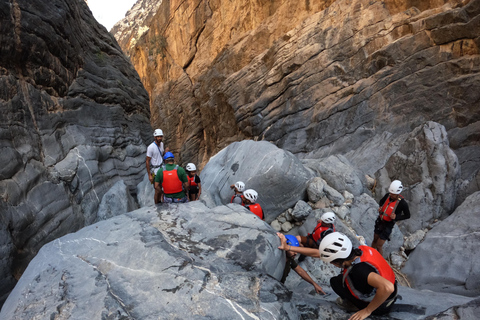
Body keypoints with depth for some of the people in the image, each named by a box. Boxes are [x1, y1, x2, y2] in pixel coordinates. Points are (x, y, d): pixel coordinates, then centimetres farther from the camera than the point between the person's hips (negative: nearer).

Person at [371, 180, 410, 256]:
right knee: (375, 241, 20)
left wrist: (396, 217, -24)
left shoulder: (402, 203, -22)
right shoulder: (388, 195, -8)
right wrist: (380, 207, -7)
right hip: (380, 221, 5)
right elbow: (381, 201, 14)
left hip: (388, 225, -5)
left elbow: (407, 215, -9)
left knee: (379, 245, 0)